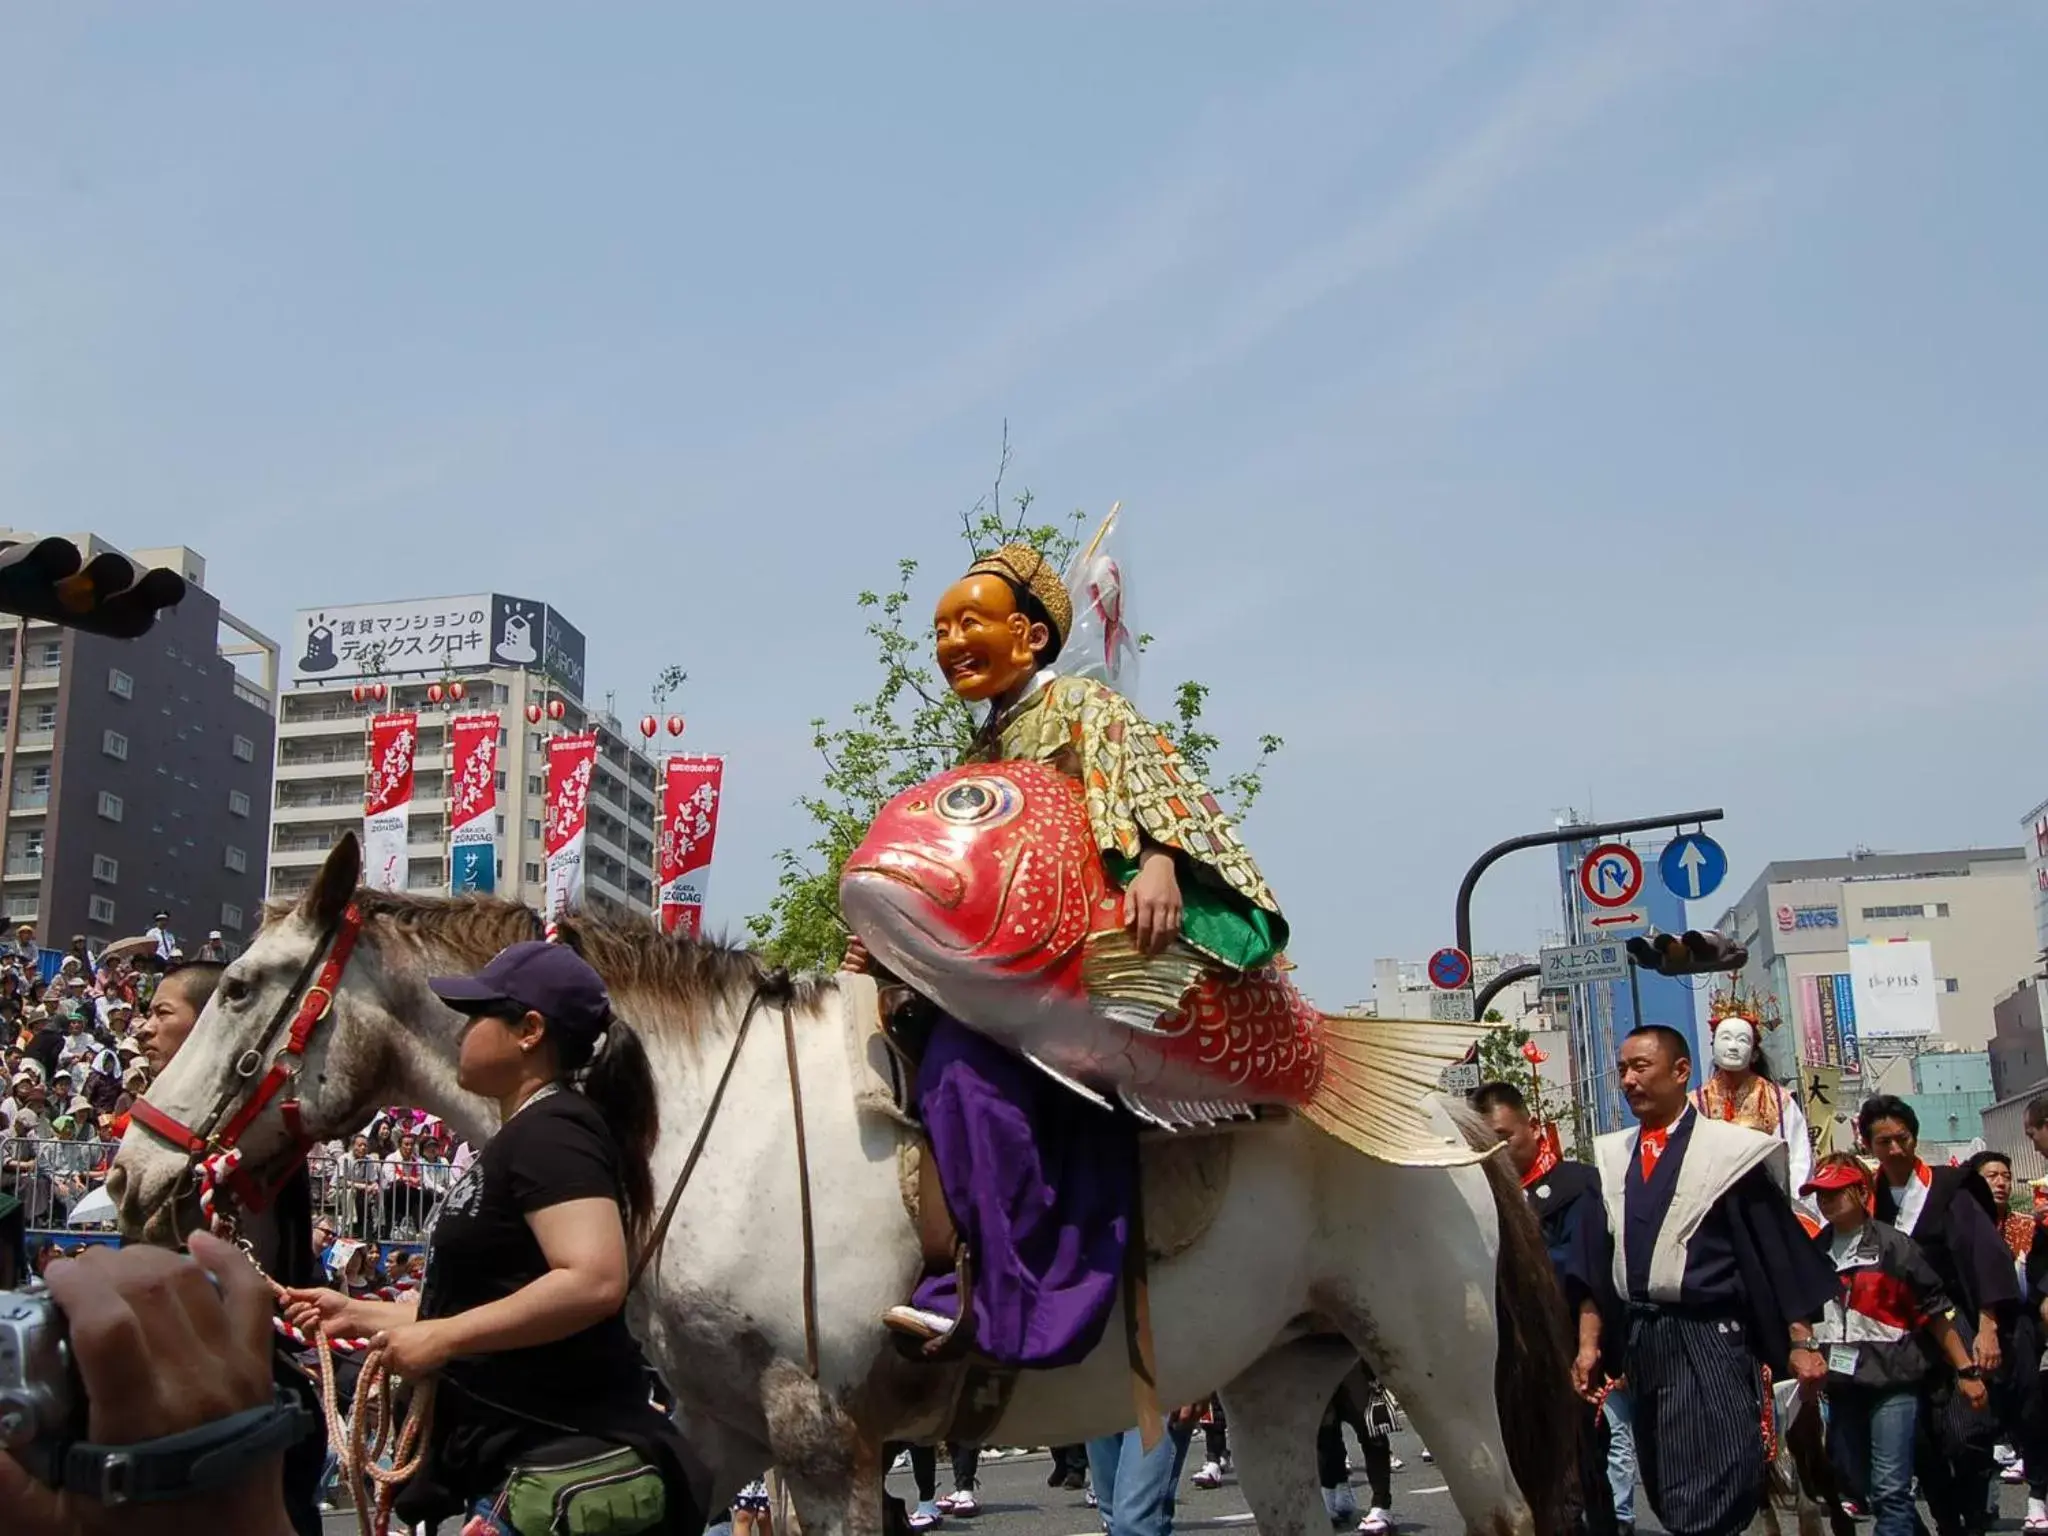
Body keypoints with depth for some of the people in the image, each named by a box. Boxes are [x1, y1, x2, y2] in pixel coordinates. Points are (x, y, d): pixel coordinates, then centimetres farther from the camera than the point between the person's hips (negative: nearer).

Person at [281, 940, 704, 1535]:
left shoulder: (551, 1132, -17)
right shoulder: (527, 1136, 15)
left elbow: (594, 1282, -31)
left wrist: (441, 1338, -23)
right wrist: (358, 1314, 23)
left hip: (560, 1465, -10)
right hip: (526, 1460, 10)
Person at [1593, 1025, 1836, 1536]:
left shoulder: (1728, 1148, -4)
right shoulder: (1610, 1157, 11)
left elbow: (1779, 1247, -3)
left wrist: (1800, 1342, -6)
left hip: (1707, 1340, -5)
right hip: (1638, 1341, 6)